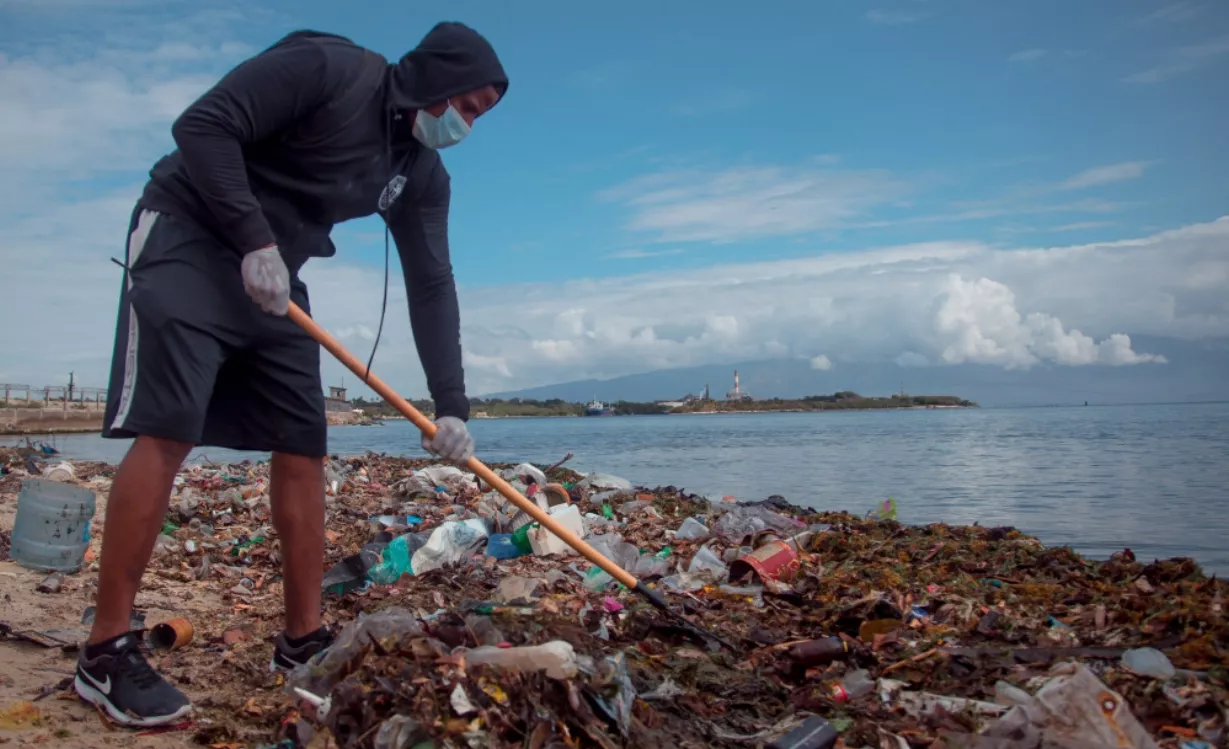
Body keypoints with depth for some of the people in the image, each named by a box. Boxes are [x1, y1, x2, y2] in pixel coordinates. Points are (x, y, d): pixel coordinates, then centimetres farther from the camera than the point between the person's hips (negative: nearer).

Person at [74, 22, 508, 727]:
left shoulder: (423, 174, 6)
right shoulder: (327, 66, -12)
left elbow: (432, 286, 1)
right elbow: (203, 124, -17)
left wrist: (452, 405, -7)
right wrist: (253, 239, -25)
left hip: (275, 278, 7)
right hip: (189, 239, -7)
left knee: (302, 447, 0)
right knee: (166, 432, -16)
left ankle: (303, 642, 8)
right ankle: (107, 652, -8)